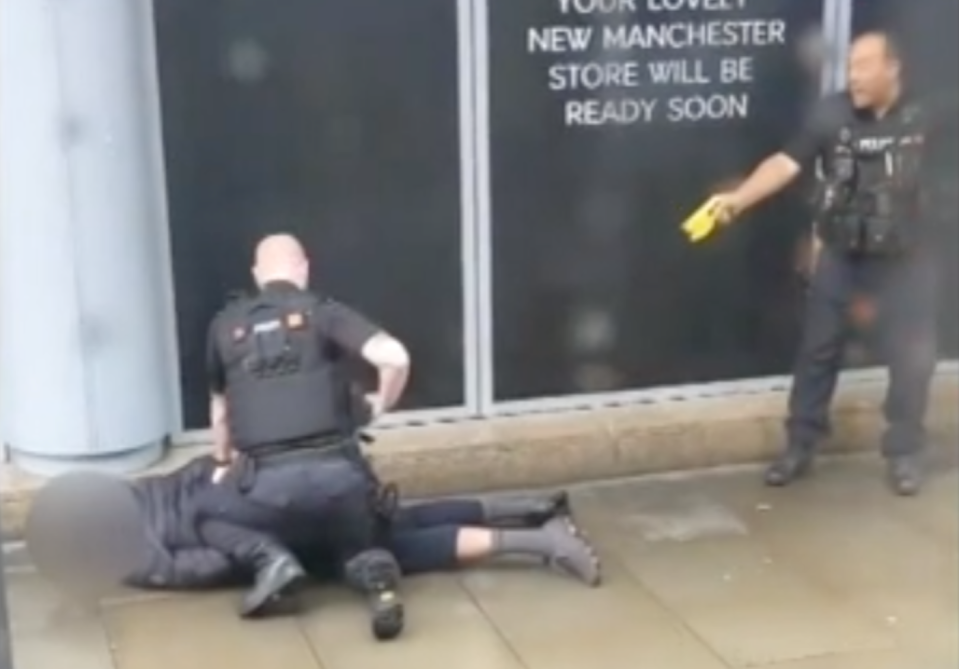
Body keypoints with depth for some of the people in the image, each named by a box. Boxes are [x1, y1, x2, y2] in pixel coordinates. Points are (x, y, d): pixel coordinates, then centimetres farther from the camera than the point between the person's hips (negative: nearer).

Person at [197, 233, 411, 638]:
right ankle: (377, 580, -8)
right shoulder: (324, 312, 8)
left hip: (269, 480, 0)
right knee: (356, 547, 28)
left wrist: (224, 463, 49)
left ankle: (271, 558, 2)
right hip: (334, 471, 0)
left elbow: (220, 410, 30)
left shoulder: (225, 325, 16)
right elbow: (395, 358, -7)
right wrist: (381, 405, 14)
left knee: (206, 512, 30)